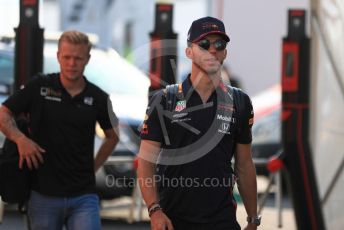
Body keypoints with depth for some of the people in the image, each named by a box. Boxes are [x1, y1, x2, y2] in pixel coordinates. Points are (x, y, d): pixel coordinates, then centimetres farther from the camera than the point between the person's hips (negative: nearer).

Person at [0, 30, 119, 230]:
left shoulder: (98, 98, 3)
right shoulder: (38, 88, -1)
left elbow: (113, 136, 19)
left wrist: (94, 166, 10)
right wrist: (20, 138, -14)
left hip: (83, 196, 0)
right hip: (43, 195, 0)